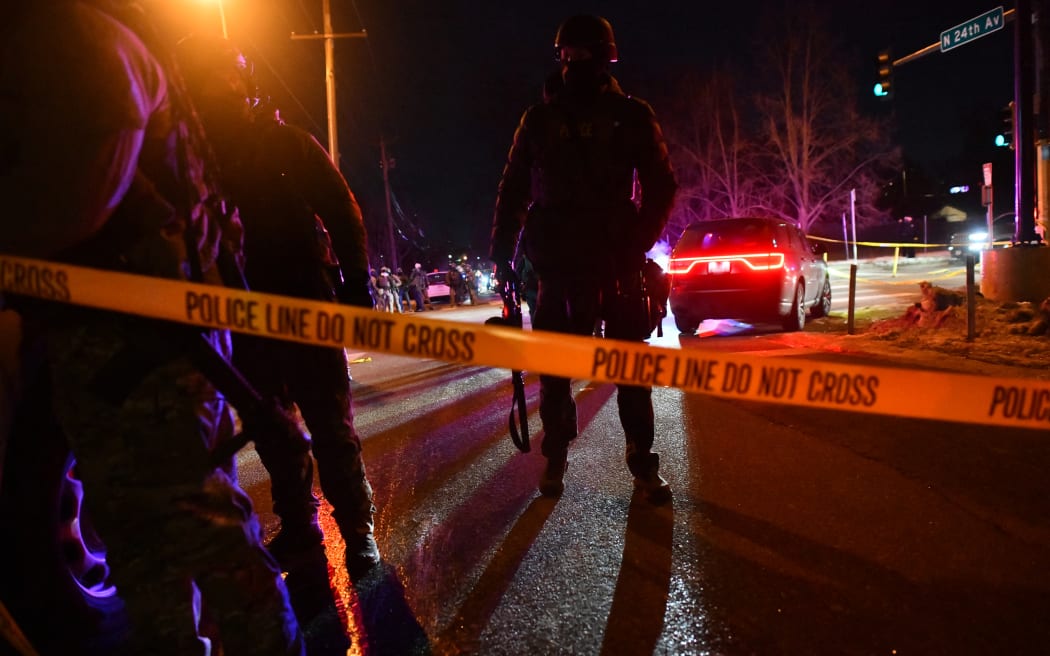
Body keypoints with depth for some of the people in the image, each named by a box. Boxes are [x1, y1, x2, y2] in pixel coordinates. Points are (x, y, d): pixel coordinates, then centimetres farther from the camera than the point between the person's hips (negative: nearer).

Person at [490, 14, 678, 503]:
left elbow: (661, 184, 1)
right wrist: (501, 251, 1)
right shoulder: (539, 118, 8)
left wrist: (638, 243, -12)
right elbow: (513, 188, 8)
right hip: (558, 258, 1)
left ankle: (642, 460, 11)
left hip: (616, 257, -1)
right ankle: (555, 457, 18)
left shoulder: (631, 115, 4)